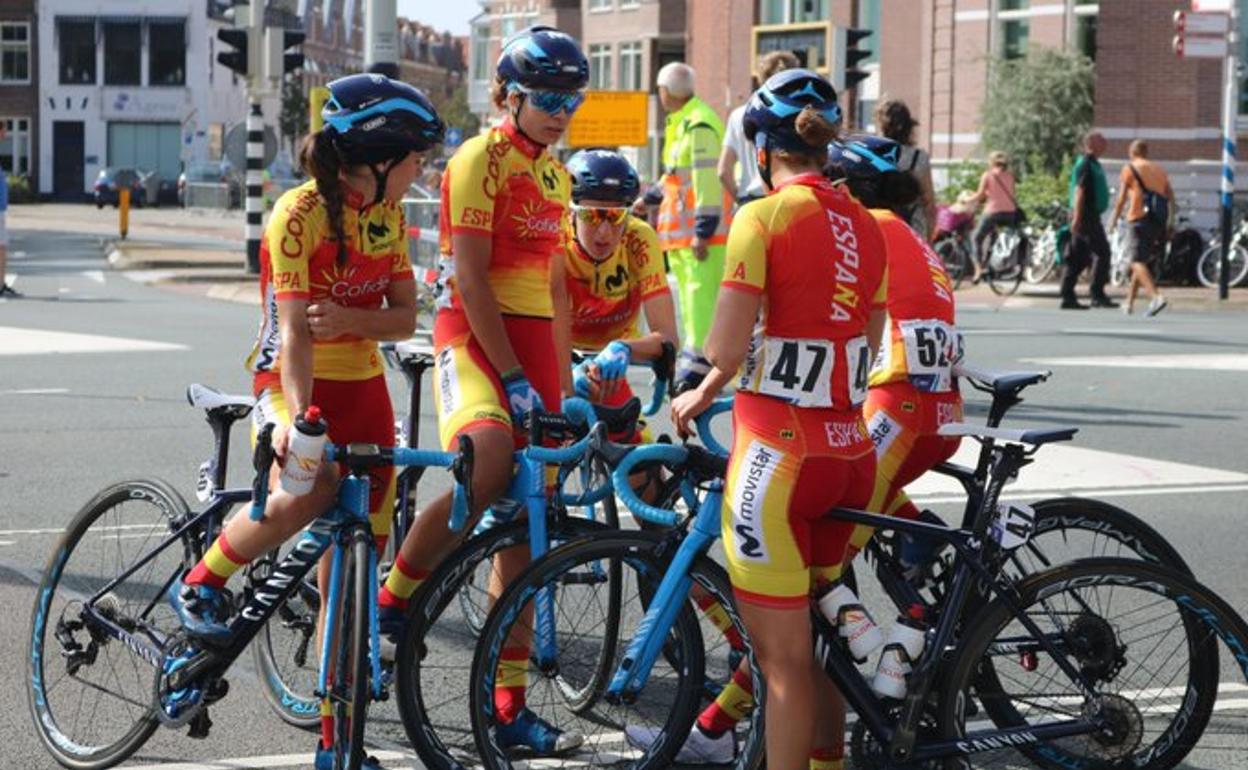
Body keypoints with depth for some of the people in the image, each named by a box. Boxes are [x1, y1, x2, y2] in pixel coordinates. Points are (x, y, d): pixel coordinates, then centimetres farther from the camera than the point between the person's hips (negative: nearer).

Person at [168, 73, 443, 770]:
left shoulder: (388, 216, 6)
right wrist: (297, 417, -37)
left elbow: (405, 318, 2)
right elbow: (293, 329, -23)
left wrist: (349, 319, -19)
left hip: (363, 386, 6)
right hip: (290, 379, -6)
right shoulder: (301, 213, -16)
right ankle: (202, 584, -10)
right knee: (311, 484, -37)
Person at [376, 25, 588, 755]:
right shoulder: (481, 158, -7)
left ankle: (510, 707, 8)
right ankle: (394, 598, -16)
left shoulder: (555, 174, 18)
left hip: (534, 342, 8)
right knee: (489, 461, -36)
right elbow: (470, 278, -14)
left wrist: (564, 383, 16)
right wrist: (512, 378, -18)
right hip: (473, 337, -8)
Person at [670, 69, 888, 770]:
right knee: (817, 643, 21)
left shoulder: (763, 217, -11)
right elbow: (867, 346, 13)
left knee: (784, 659, 0)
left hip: (778, 453, -7)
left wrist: (700, 396, 4)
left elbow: (727, 348, -15)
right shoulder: (865, 225, 9)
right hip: (851, 451, 7)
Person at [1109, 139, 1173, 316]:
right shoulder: (1159, 170, 19)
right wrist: (1170, 221, 13)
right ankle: (1129, 303, 22)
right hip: (1158, 221, 6)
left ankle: (1156, 297, -31)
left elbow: (1122, 198, -4)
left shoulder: (1130, 169, 1)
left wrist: (1114, 219, 7)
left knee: (1138, 262, -11)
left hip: (1139, 218, -6)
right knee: (1140, 261, 17)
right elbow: (1170, 196, 12)